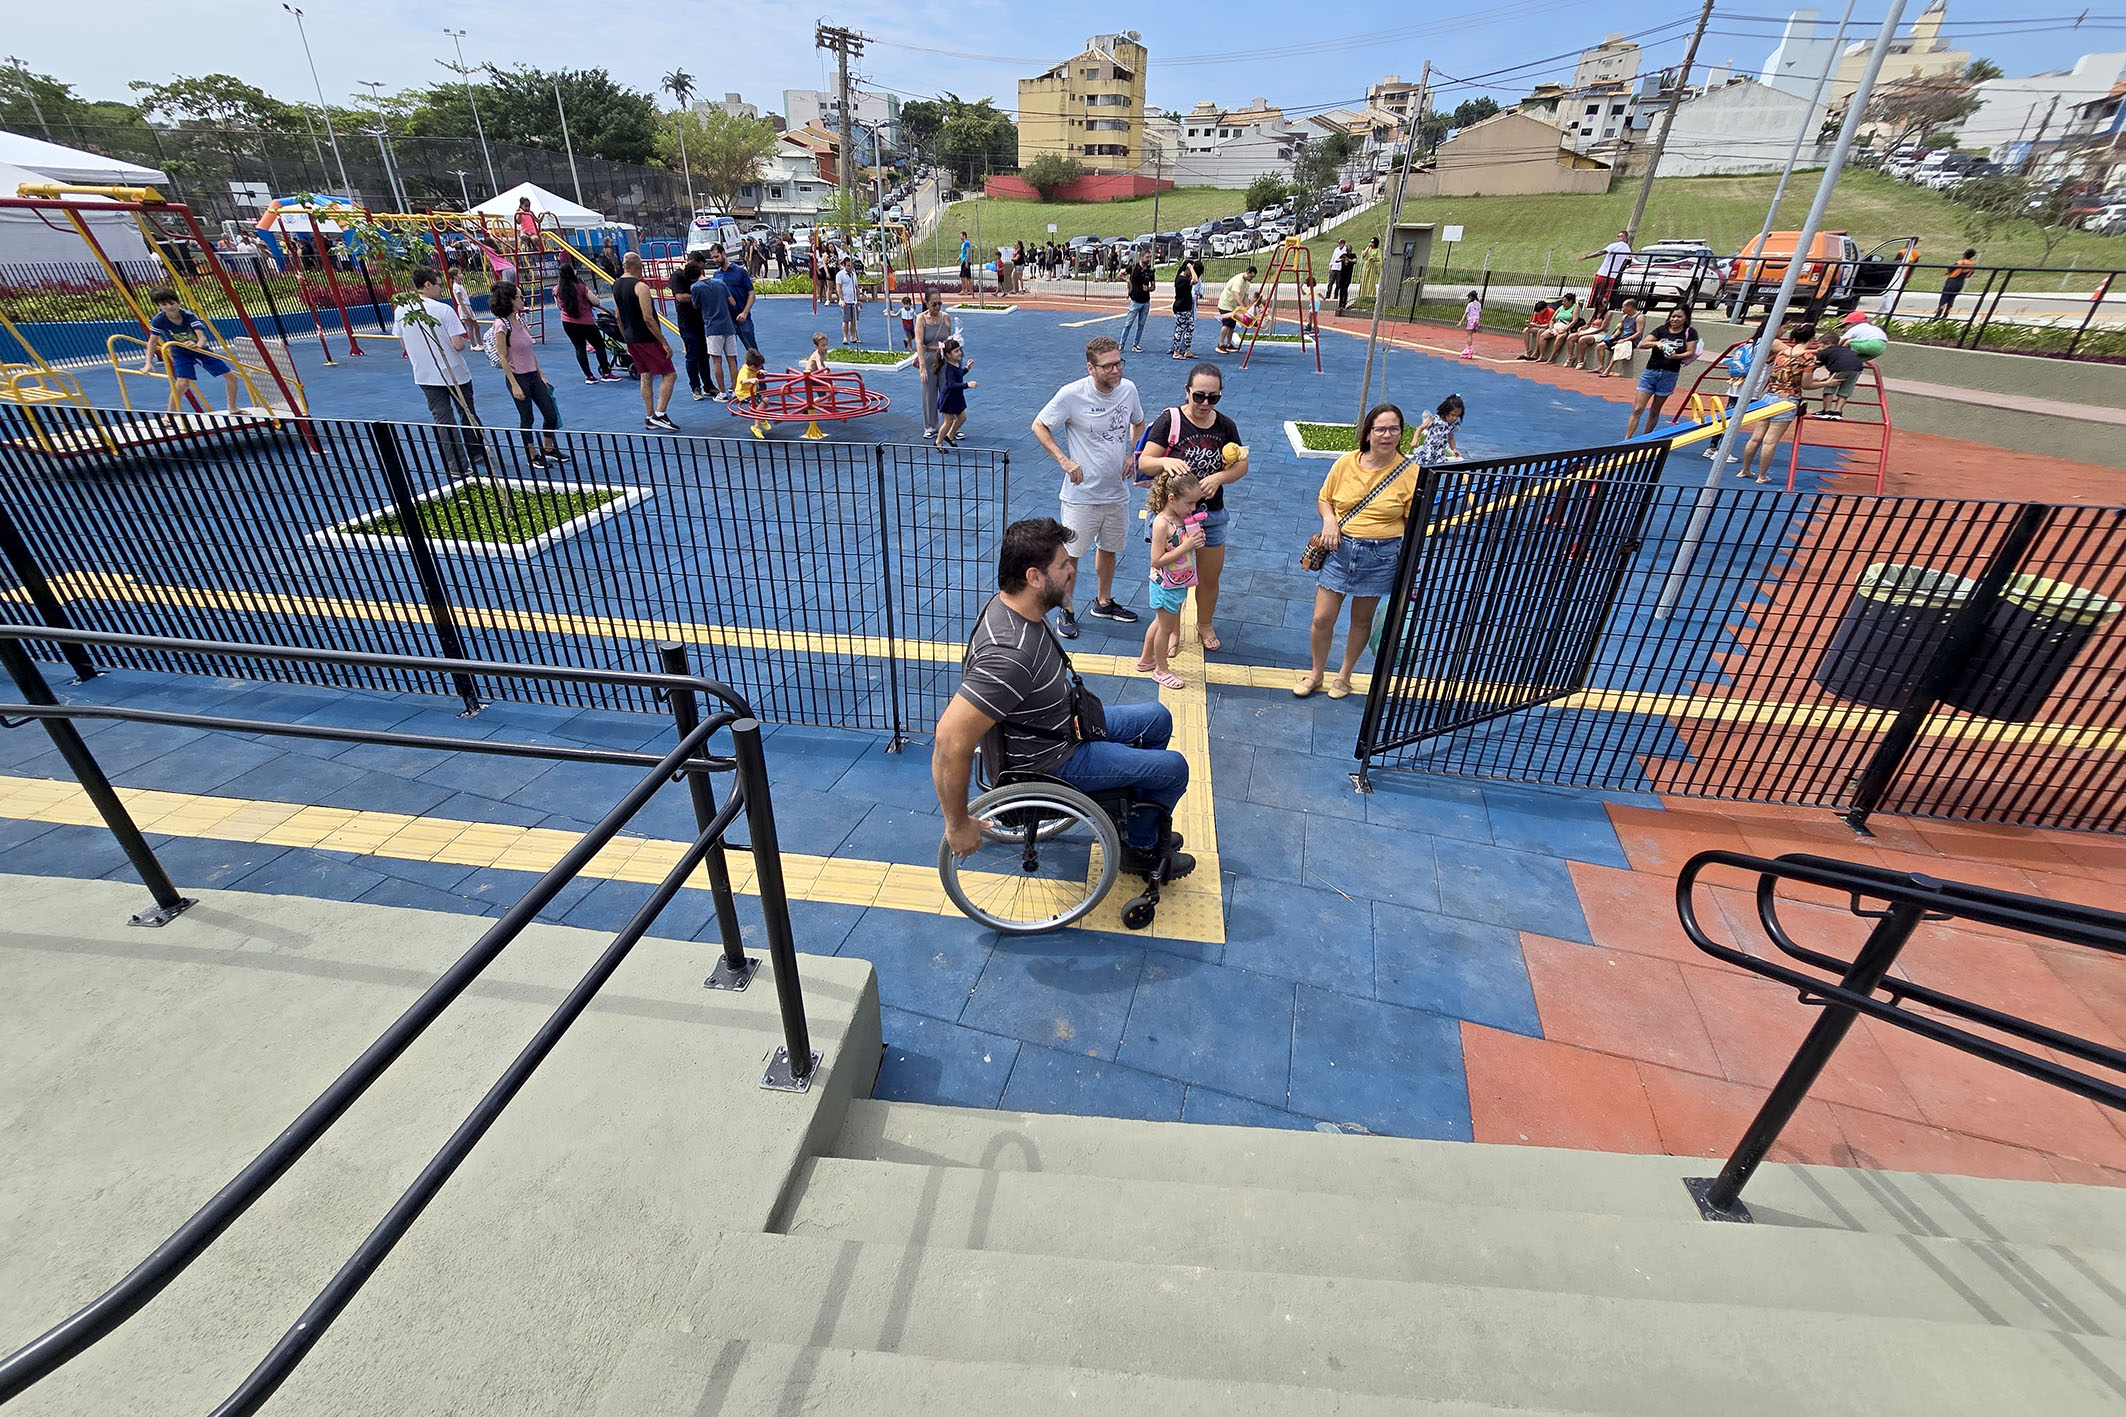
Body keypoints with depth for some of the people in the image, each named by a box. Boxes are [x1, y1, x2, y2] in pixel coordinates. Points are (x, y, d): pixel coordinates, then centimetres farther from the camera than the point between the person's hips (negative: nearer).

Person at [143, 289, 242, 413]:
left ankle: (232, 408, 22)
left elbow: (203, 337, -35)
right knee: (182, 383, -22)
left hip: (200, 348, 2)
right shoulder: (159, 320, -20)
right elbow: (152, 342, -13)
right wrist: (148, 363, -22)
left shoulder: (188, 315, -23)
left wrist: (197, 345, -58)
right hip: (180, 353, -1)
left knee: (231, 376, 0)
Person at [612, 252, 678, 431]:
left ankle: (649, 418, 15)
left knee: (645, 376, 14)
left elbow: (618, 317, 15)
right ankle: (659, 415, -11)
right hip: (648, 339, -9)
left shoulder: (616, 285, 10)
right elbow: (648, 319, -21)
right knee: (669, 374, -2)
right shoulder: (640, 287, -16)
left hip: (631, 339, 9)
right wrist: (664, 343, -18)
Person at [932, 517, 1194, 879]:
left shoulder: (1016, 604, -10)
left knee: (1158, 719, 19)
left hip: (1063, 725, 10)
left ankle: (1137, 820, 35)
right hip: (1046, 763, -9)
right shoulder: (1009, 654, -40)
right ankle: (1140, 847, 29)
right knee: (1173, 768, 0)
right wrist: (959, 825, -31)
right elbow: (951, 743, -41)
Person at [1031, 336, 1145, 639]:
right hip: (1082, 495, -5)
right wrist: (1064, 461, -16)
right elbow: (1039, 426, -7)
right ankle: (1066, 611, 23)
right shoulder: (1072, 395, -18)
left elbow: (1138, 423, 18)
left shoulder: (1128, 389, -3)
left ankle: (1103, 603, 40)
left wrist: (1133, 454, 2)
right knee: (1070, 554, 3)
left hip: (1117, 492, 5)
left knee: (1109, 549, 20)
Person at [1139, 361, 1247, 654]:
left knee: (1210, 577, 16)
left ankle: (1205, 625, 40)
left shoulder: (1225, 426, -1)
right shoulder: (1169, 420, -13)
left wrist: (1218, 477, -17)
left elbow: (1241, 464, 3)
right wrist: (1164, 462, -39)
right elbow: (1144, 463, -17)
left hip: (1212, 513, 4)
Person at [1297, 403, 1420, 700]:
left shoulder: (1410, 472, -10)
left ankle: (1345, 674, 37)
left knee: (1361, 619, 15)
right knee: (1322, 619, 3)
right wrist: (1329, 519, -12)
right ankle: (1316, 673, 29)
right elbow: (1323, 499, 9)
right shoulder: (1346, 463, -4)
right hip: (1340, 549, 2)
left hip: (1381, 556, -1)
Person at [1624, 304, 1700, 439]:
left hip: (1669, 375, 0)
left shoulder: (1690, 332, 3)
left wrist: (1676, 356, -21)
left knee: (1654, 411, 9)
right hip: (1650, 371, 0)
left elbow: (1690, 352, -3)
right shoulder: (1662, 330, 5)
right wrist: (1656, 343, -22)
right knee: (1637, 409, -9)